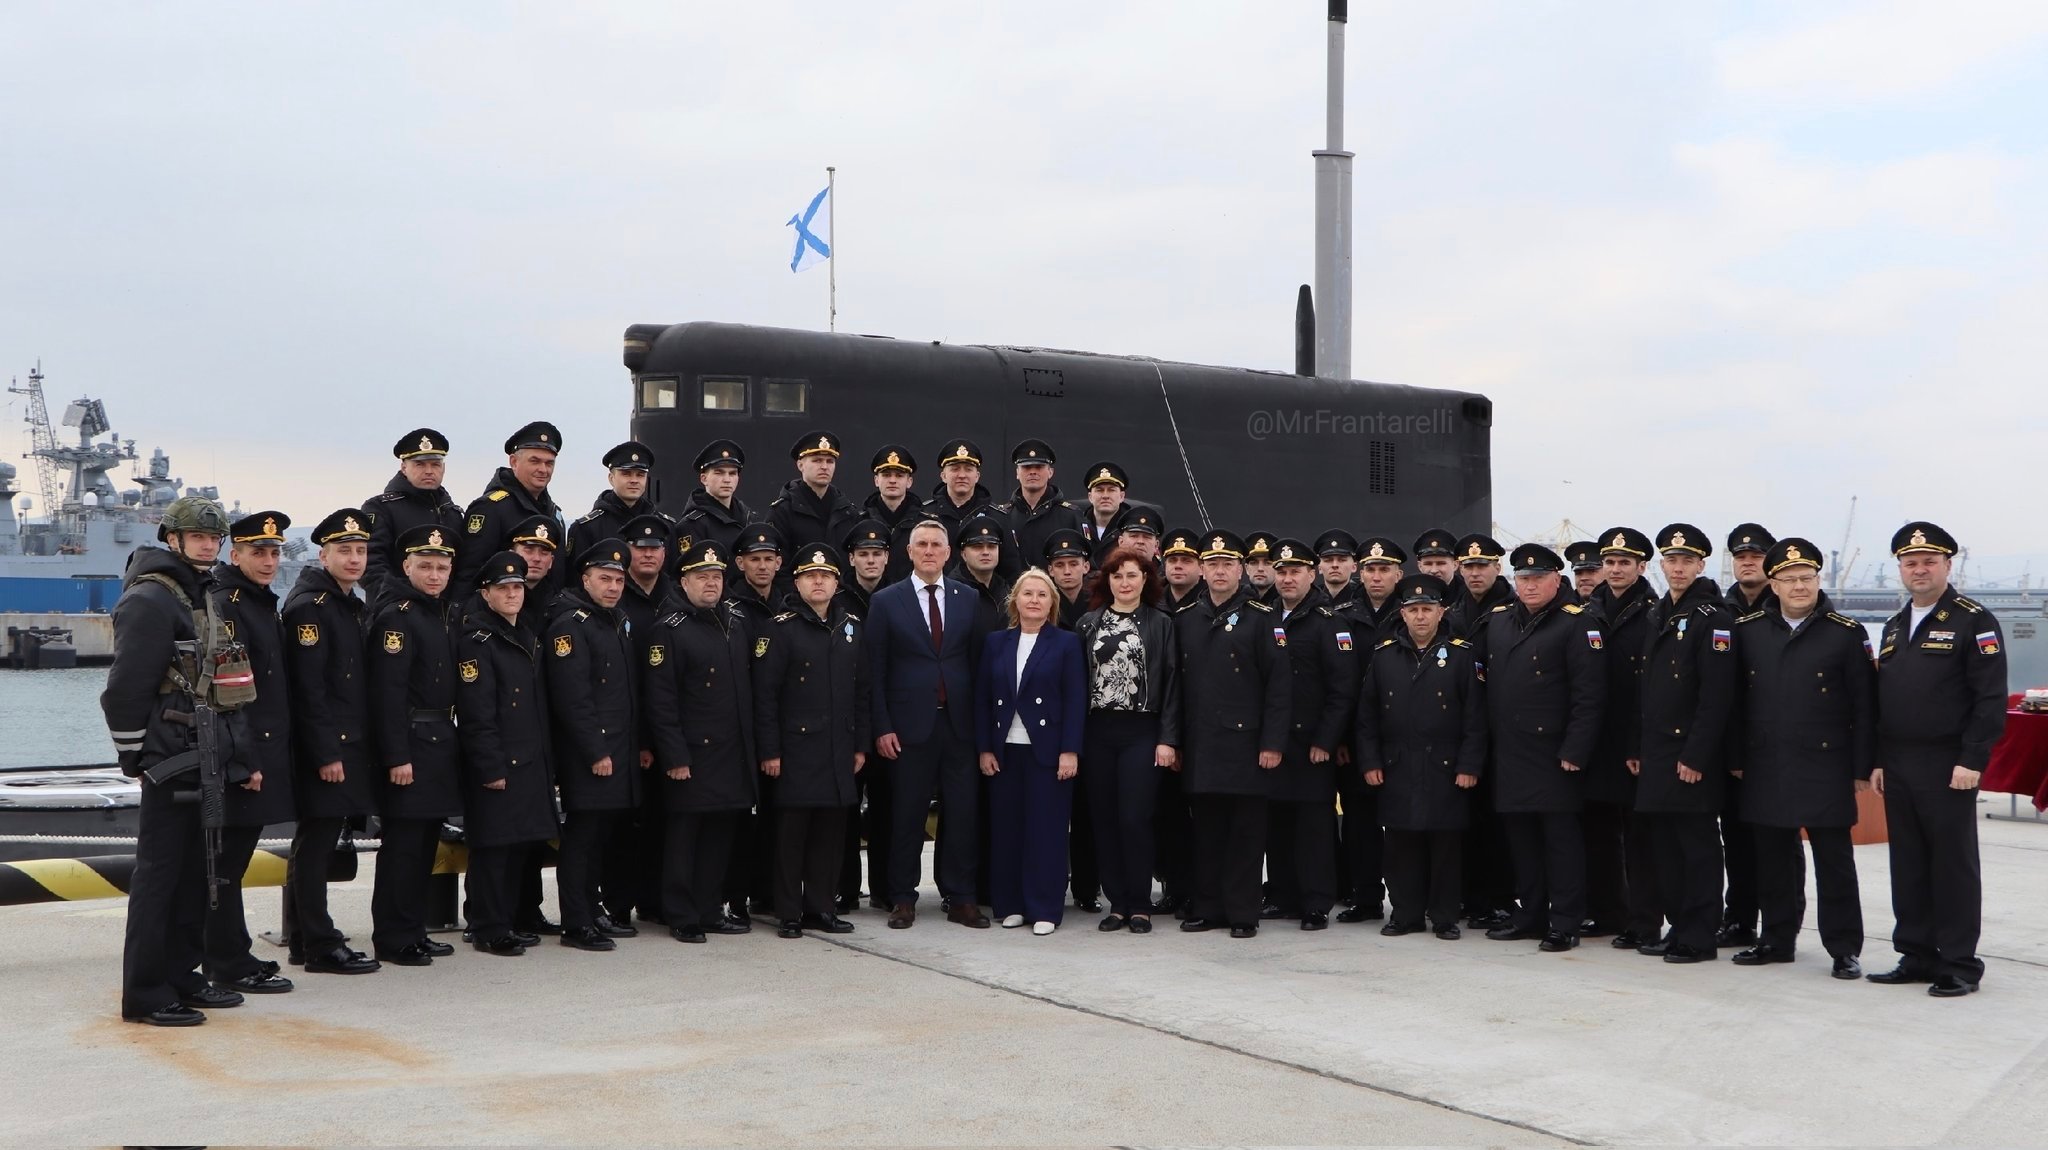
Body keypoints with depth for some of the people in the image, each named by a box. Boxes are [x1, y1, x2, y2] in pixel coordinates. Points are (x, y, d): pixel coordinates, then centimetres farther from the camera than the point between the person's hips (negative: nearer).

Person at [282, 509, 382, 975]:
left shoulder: (354, 606, 17)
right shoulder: (308, 606, -12)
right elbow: (308, 688, -18)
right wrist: (326, 754, -20)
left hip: (351, 746, 10)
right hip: (322, 749, -9)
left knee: (317, 845, 14)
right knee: (315, 845, -3)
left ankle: (306, 941, 21)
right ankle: (321, 947, 1)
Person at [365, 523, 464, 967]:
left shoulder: (442, 614, 16)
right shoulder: (396, 615, -12)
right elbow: (388, 691, -18)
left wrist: (451, 740, 18)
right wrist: (397, 756, -21)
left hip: (441, 742, 9)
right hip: (411, 742, -9)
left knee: (426, 840, 13)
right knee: (403, 842, -5)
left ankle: (414, 929, 22)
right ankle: (393, 940, 1)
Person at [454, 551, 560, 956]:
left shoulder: (529, 639, 17)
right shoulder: (476, 641, -9)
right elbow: (476, 714, -16)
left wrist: (546, 765, 16)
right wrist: (491, 768, -19)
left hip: (530, 765, 8)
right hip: (496, 766, -8)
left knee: (521, 844, 11)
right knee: (493, 847, -4)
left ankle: (507, 920, 21)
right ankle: (488, 929, 3)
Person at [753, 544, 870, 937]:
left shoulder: (851, 627, 12)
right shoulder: (781, 628, -4)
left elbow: (862, 691, 15)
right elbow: (765, 694, -8)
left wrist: (861, 745, 11)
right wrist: (769, 751, -11)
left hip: (839, 750, 5)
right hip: (796, 747, -5)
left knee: (830, 830, 8)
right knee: (791, 830, -1)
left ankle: (822, 908, 18)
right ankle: (789, 914, 7)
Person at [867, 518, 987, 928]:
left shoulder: (968, 599, 8)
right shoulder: (886, 601, 2)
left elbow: (978, 663, 8)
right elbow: (875, 671, 1)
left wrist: (981, 721, 2)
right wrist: (882, 727, -6)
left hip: (959, 723, 2)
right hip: (909, 724, -2)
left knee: (962, 813, 3)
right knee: (907, 814, 3)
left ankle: (961, 899, 12)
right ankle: (903, 899, 14)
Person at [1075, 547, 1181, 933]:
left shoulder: (1160, 625, 3)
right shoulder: (1088, 623, 9)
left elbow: (1171, 683, 0)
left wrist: (1167, 739, -7)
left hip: (1141, 733, -3)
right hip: (1097, 733, 3)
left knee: (1135, 819, -7)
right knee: (1104, 820, 4)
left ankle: (1140, 905, 4)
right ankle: (1117, 903, 13)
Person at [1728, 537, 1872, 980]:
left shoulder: (1846, 633, -3)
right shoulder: (1747, 629, 5)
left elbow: (1864, 706, -3)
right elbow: (1735, 698, 9)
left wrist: (1862, 769, -6)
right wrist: (1735, 759, 6)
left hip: (1825, 766, -3)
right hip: (1765, 768, 3)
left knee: (1834, 859, 1)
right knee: (1773, 858, 11)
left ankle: (1844, 948, 9)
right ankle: (1777, 939, 23)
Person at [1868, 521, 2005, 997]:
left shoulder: (1974, 621, -6)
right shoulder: (1895, 627, 16)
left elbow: (1990, 698, -12)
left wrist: (1972, 761, -17)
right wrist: (1878, 761, 12)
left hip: (1948, 769, -6)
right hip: (1899, 769, 6)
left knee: (1953, 866, 0)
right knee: (1908, 867, 9)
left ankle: (1959, 965, 7)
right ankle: (1916, 956, 18)